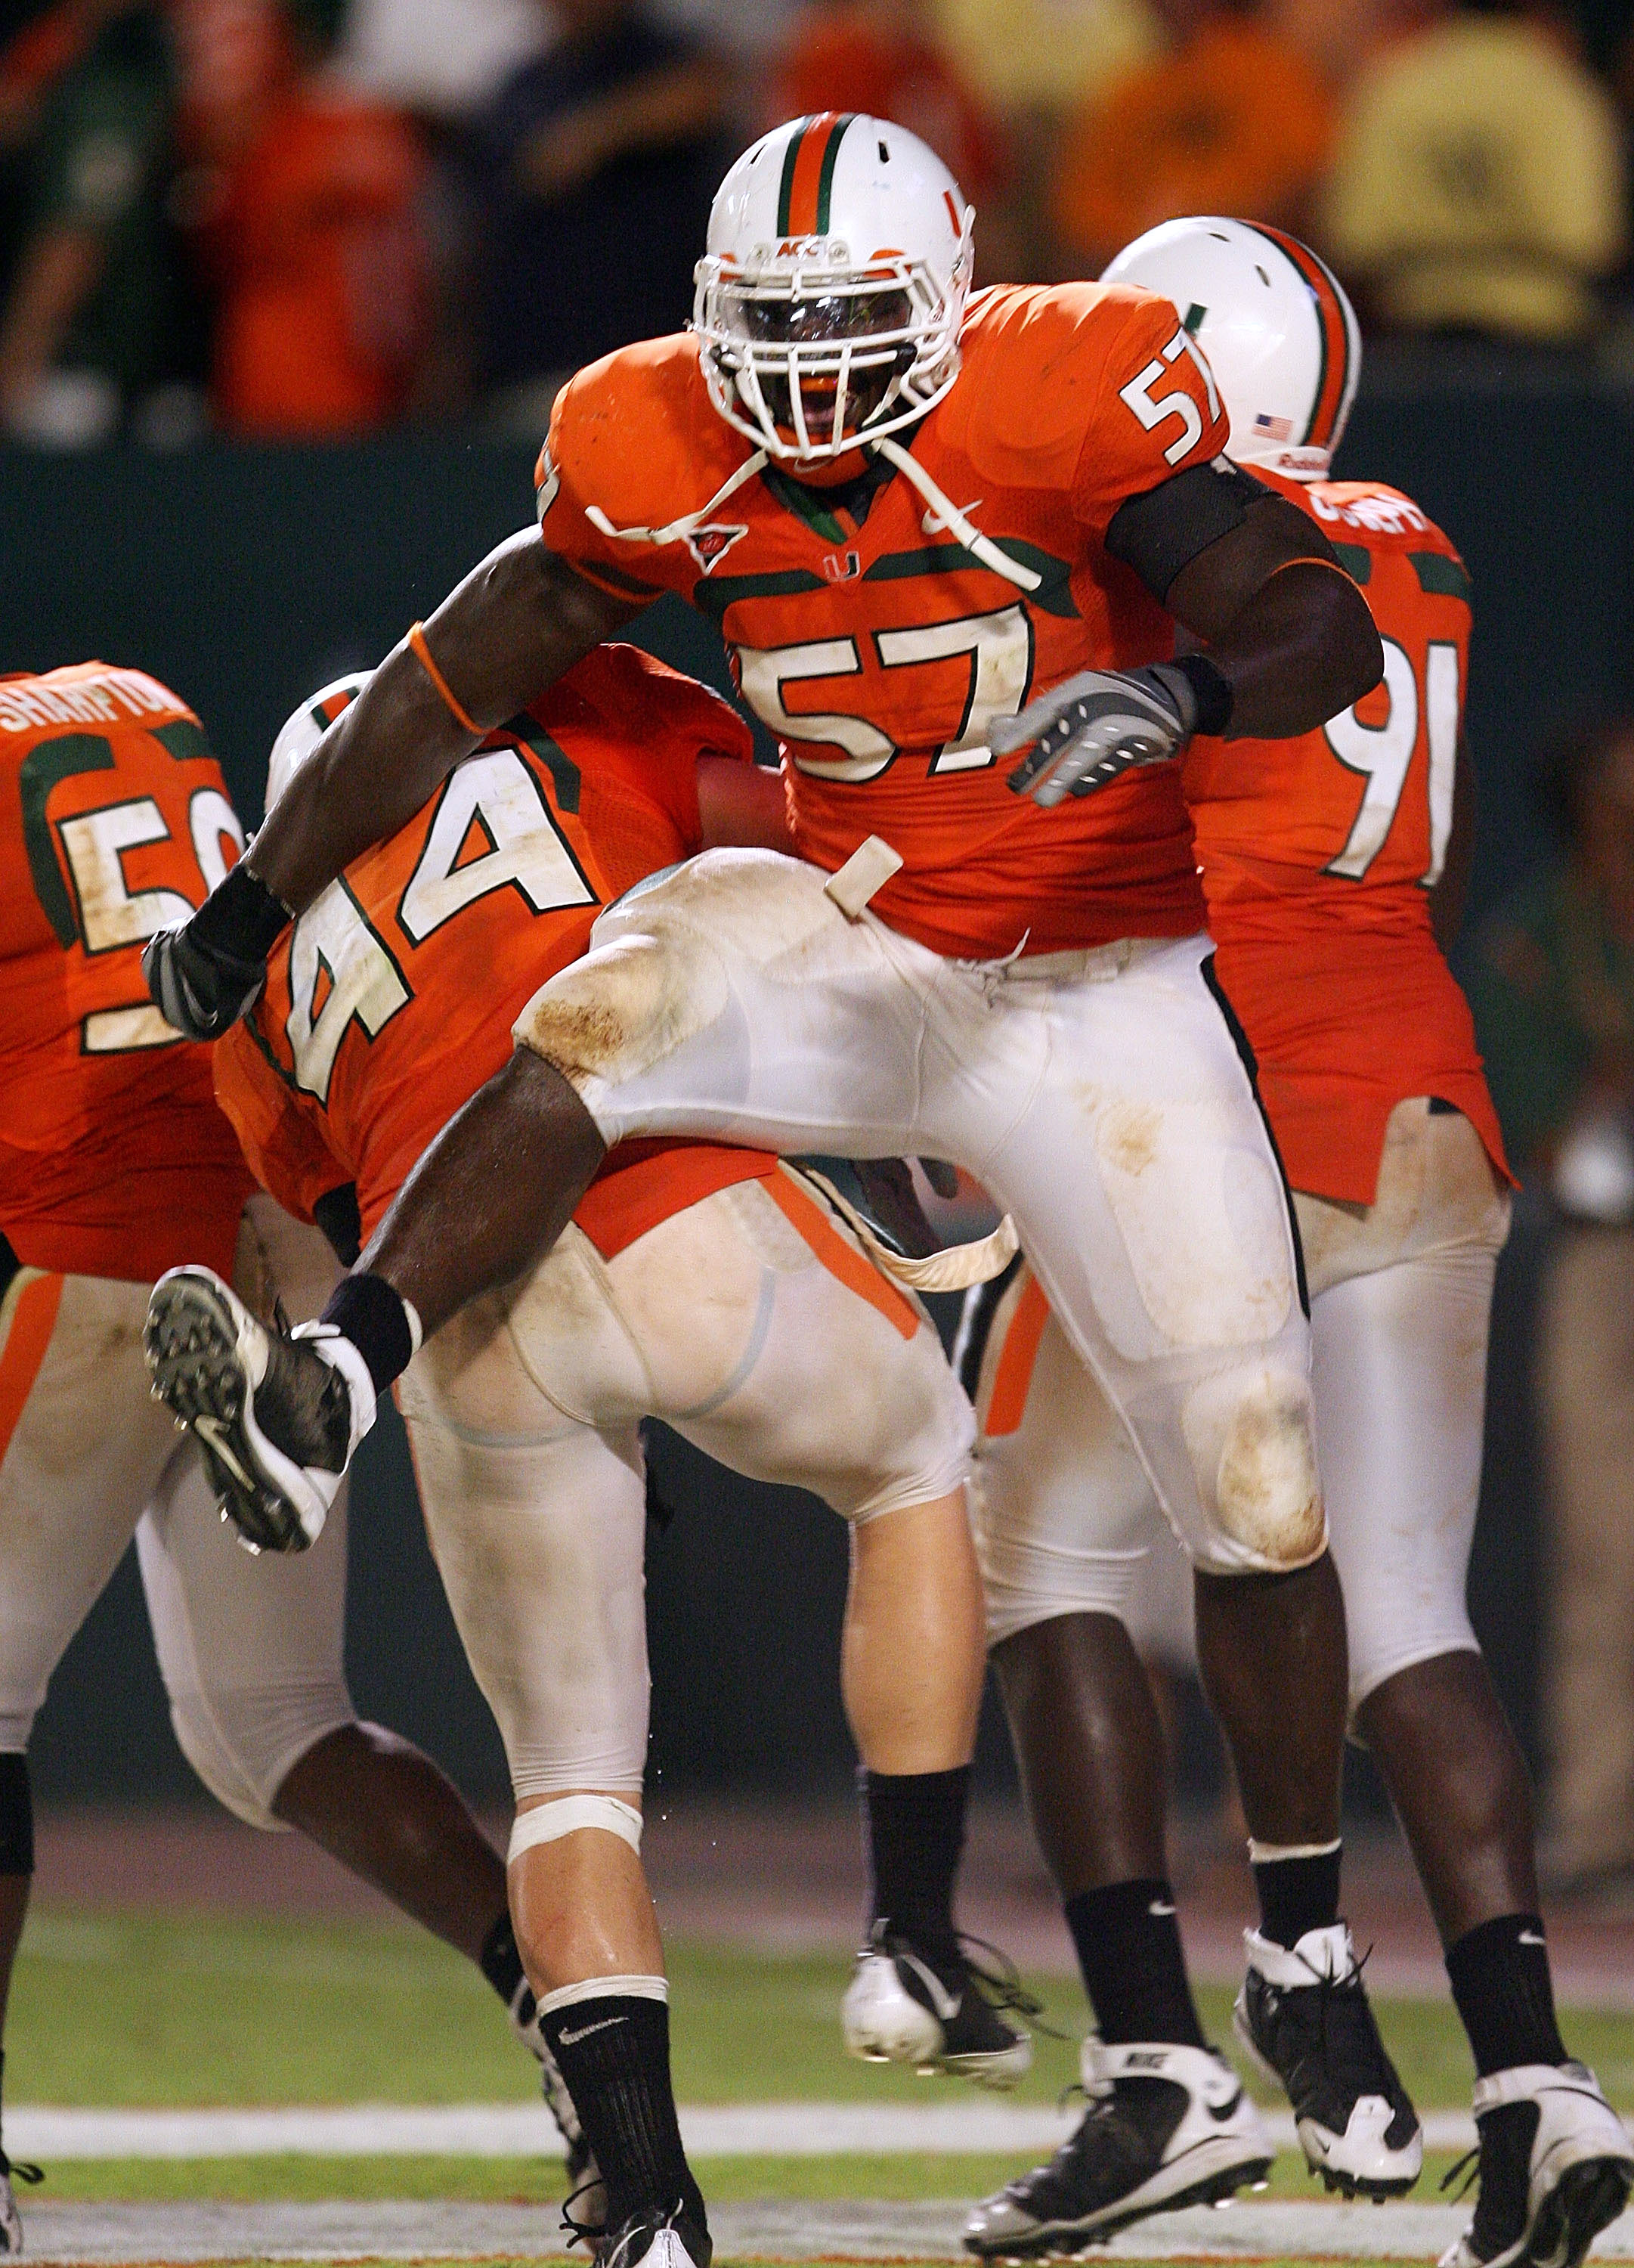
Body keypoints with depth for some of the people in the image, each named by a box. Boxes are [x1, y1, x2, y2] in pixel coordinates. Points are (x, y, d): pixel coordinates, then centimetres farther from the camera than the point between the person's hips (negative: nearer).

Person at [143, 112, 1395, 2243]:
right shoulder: (663, 457, -8)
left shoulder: (1066, 402, -19)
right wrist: (256, 896, 4)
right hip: (864, 962, 2)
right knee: (614, 1014, -30)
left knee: (1254, 1486, -3)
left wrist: (1183, 689, -45)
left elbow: (1326, 625, -24)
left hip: (1099, 1001, -2)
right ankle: (323, 1405, -41)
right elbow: (459, 684, 2)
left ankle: (1305, 1945, 12)